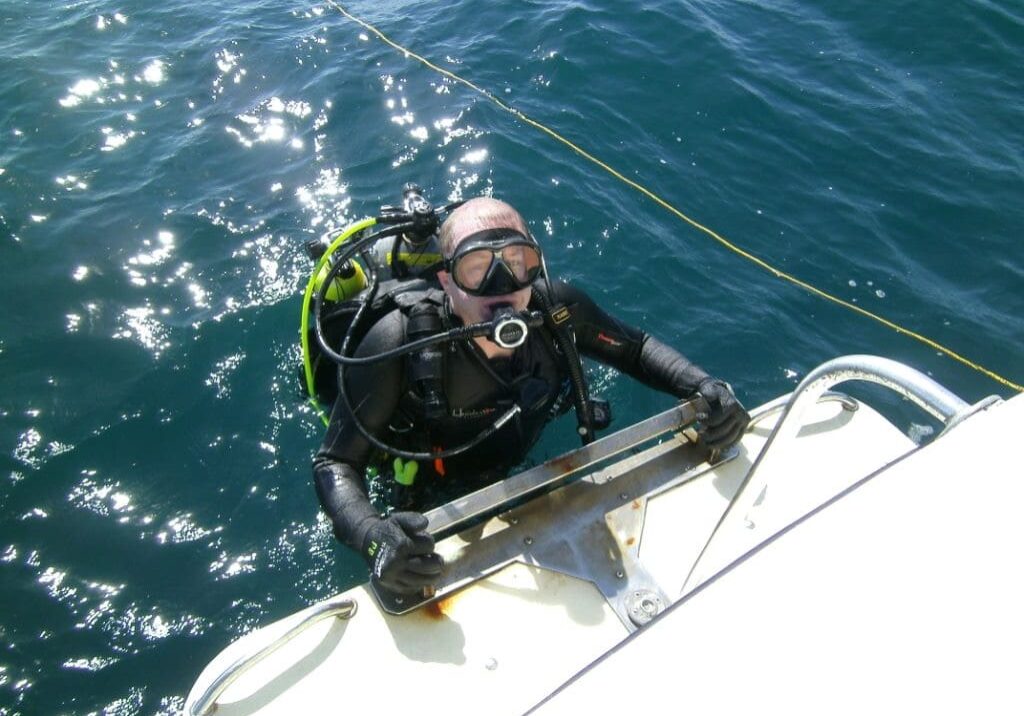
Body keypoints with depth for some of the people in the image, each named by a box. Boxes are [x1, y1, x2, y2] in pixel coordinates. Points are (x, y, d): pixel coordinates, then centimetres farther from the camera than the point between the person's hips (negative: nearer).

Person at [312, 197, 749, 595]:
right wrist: (374, 538, -53)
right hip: (425, 503, -3)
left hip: (511, 473, 4)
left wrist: (703, 387, -27)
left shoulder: (556, 309, -28)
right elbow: (335, 464, -33)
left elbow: (635, 348, -9)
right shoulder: (400, 344, -39)